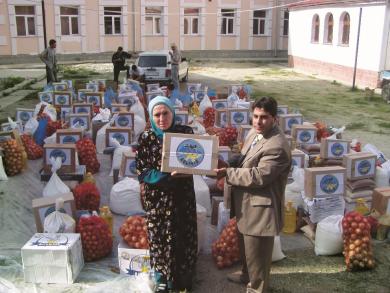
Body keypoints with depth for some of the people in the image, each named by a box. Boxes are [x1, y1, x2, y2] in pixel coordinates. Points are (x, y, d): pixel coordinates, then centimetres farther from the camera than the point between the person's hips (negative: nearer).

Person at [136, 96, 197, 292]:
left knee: (186, 237, 9)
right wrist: (168, 175, -22)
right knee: (160, 238, 8)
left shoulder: (186, 132, -3)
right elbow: (142, 173, -9)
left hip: (183, 195, 1)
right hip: (157, 198, -1)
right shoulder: (146, 138, -6)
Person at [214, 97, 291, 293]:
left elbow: (258, 175, -29)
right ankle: (247, 274, 51)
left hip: (260, 207, -10)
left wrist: (227, 173, -24)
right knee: (245, 245, 28)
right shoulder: (253, 133, 5)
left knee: (256, 251, 8)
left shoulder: (277, 146, -26)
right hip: (246, 204, 10)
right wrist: (227, 164, -2)